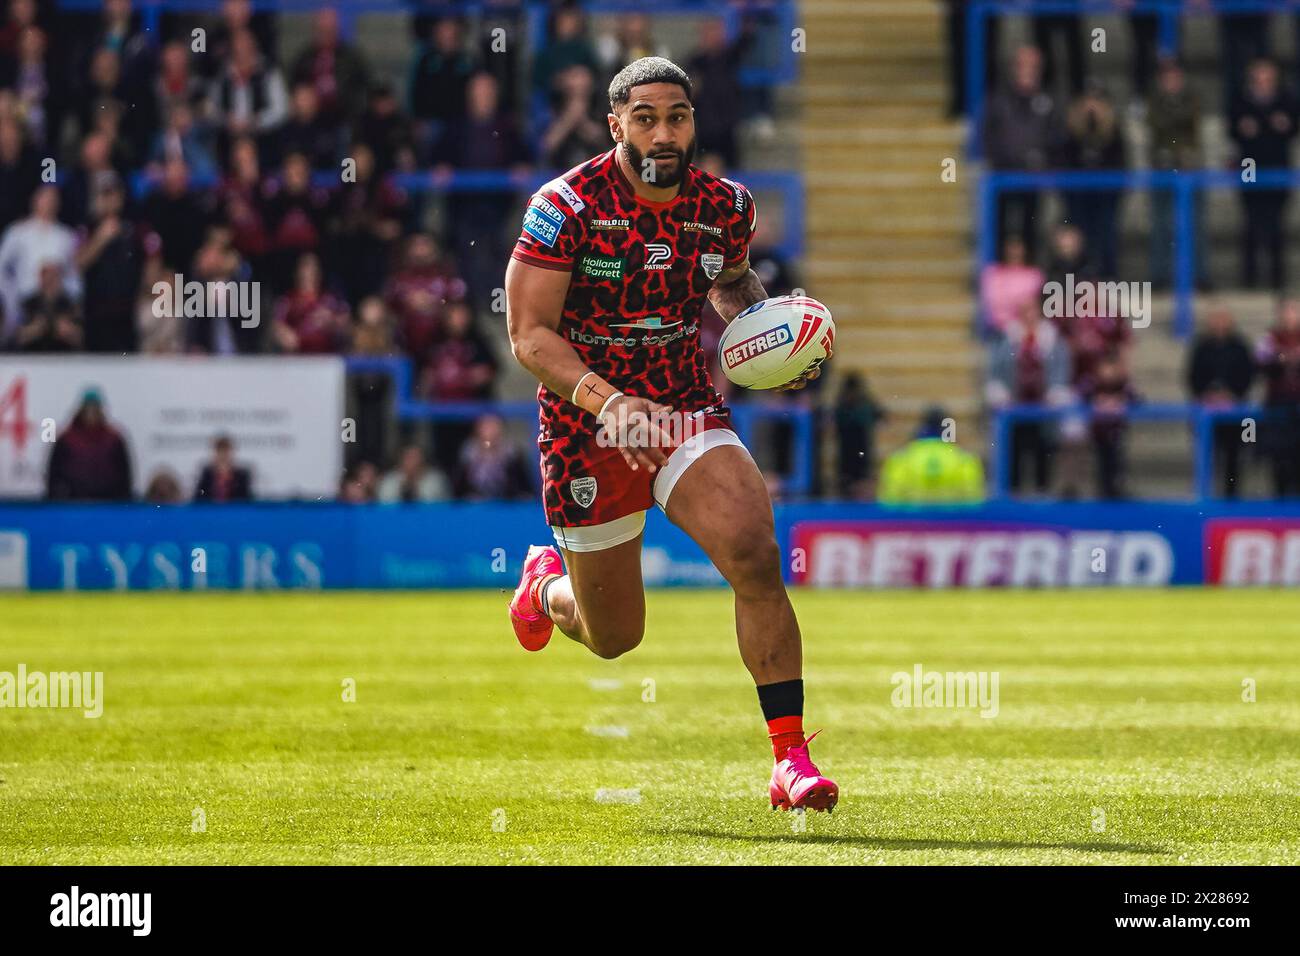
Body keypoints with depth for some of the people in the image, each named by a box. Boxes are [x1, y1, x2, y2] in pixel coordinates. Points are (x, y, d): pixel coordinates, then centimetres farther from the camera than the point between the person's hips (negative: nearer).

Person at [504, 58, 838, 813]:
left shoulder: (725, 207, -2)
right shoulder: (568, 206, -15)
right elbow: (529, 332, -17)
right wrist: (607, 401, -31)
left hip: (689, 411, 2)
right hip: (588, 424, -2)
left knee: (756, 557, -25)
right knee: (614, 639, 10)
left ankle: (791, 758, -20)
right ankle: (546, 585, 49)